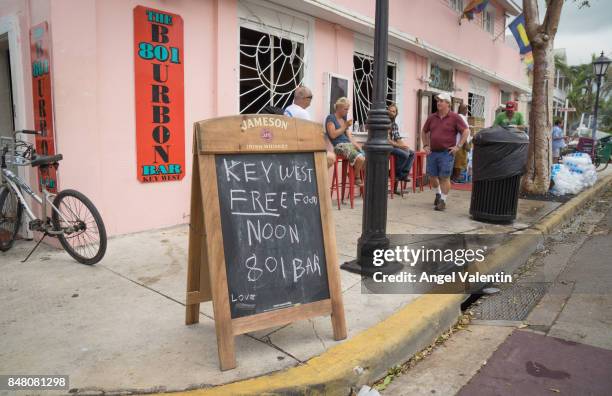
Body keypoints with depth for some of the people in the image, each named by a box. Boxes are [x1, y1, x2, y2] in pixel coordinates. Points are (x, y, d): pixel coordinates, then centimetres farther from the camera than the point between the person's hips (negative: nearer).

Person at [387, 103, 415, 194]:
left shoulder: (395, 124, 15)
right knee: (404, 154, -26)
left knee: (411, 153, -1)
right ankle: (396, 174, -8)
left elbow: (398, 138, 14)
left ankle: (403, 174, -5)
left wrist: (404, 145, -8)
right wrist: (398, 145, -19)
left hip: (394, 146, 9)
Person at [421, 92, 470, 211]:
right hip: (432, 152, 5)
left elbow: (466, 131, -6)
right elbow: (424, 131, 21)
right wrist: (425, 145, 11)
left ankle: (443, 200, 6)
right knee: (432, 176, 10)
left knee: (444, 177, -3)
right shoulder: (432, 117, 9)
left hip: (446, 153, -4)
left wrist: (458, 146, -11)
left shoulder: (455, 117, -4)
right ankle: (438, 193, 36)